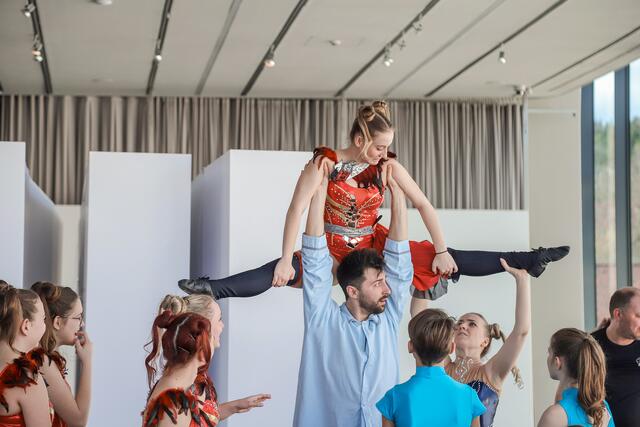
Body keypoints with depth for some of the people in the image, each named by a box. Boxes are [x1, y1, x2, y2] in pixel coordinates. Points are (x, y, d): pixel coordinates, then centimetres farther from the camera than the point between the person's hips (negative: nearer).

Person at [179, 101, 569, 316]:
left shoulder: (388, 166, -7)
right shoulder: (327, 163, -16)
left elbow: (423, 204, -4)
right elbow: (298, 208, -23)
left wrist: (441, 250, -9)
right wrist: (287, 259, -30)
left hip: (373, 245, 2)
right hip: (331, 248, -2)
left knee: (441, 260, -6)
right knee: (280, 271, -30)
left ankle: (526, 261, -2)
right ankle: (212, 289, -39)